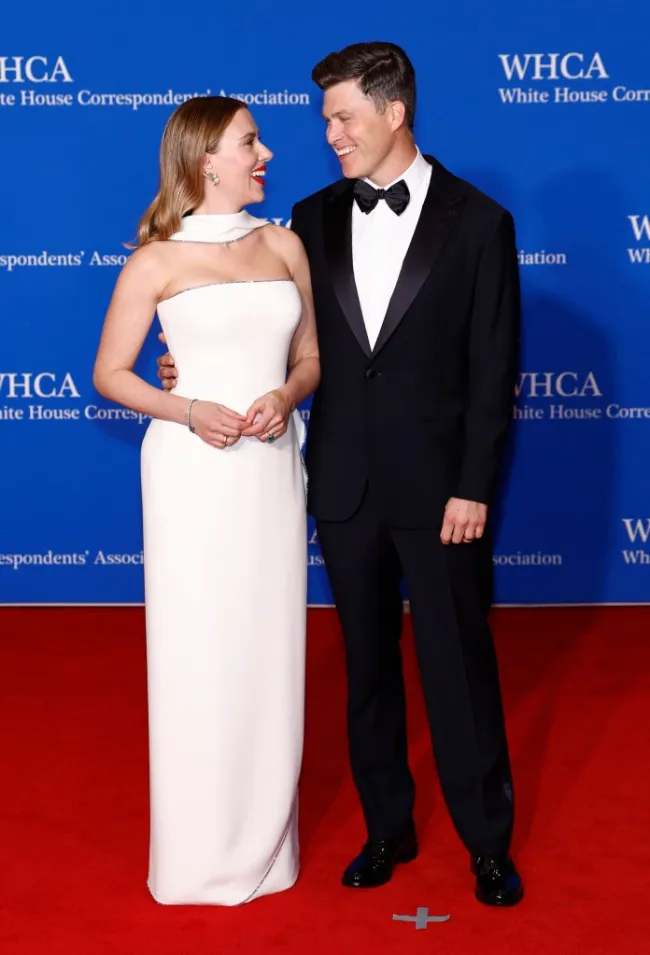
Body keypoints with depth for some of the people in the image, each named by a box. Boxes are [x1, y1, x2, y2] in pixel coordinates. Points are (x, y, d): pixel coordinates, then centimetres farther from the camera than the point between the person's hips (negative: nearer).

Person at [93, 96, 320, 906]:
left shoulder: (284, 246, 8)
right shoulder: (158, 261, -3)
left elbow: (310, 356, 13)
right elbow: (109, 373, -1)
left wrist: (286, 396, -8)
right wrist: (189, 411, -15)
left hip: (271, 468, 3)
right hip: (193, 470, -3)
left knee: (270, 651, 8)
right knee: (198, 654, 3)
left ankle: (265, 841, 24)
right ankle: (200, 853, 19)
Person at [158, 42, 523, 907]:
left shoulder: (478, 221, -5)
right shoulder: (315, 217, 5)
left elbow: (493, 368, -7)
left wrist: (475, 487, -10)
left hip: (438, 487, -3)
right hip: (345, 485, 4)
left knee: (460, 666, 6)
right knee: (368, 665, 14)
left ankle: (488, 841, 23)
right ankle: (389, 828, 30)